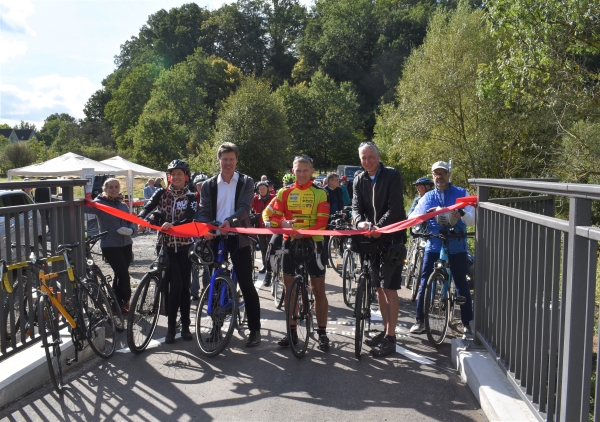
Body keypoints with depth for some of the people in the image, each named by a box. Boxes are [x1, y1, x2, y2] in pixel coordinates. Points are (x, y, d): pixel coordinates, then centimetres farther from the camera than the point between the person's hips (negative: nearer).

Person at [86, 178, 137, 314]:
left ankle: (117, 304, 26)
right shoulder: (100, 203, -6)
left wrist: (130, 230, -9)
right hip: (110, 246, -5)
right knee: (123, 274, -7)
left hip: (126, 244, 6)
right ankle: (125, 300, 15)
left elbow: (132, 221, 11)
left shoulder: (122, 205, 12)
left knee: (119, 275, 13)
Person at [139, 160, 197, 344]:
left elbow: (189, 218, -17)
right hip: (167, 245, -1)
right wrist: (142, 218, -36)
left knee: (184, 286, 5)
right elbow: (148, 208, -13)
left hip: (184, 245, 1)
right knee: (175, 285, -11)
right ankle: (171, 326, 1)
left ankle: (185, 325, 17)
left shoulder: (190, 197, 2)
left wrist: (173, 224, -36)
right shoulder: (161, 193, 4)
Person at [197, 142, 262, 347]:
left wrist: (230, 221, -32)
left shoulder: (246, 182, 3)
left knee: (246, 284, 0)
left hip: (239, 239, -2)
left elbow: (244, 207, -12)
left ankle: (254, 329, 9)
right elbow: (204, 212, 1)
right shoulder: (209, 185, 9)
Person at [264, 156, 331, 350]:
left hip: (313, 243, -2)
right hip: (290, 242, 3)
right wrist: (282, 223, -23)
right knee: (290, 290, 8)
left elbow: (322, 221, -9)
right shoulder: (284, 193, 5)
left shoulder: (320, 193, -1)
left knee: (319, 290, 3)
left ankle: (322, 333, 13)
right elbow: (268, 214, -3)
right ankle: (292, 332, 20)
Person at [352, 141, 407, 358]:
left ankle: (390, 339, -1)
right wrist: (360, 221, -26)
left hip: (392, 236, -6)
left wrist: (380, 227, -32)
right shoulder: (359, 180, 7)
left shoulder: (392, 175, -9)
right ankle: (386, 330, 25)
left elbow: (395, 207, -18)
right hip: (372, 237, 6)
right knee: (379, 287, 12)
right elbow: (356, 206, -4)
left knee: (389, 288, -7)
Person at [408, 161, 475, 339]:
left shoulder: (461, 193, 4)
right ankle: (420, 321, 15)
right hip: (433, 246, 2)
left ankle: (467, 324, 14)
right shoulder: (428, 197, 11)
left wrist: (461, 214, -28)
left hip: (457, 247, -2)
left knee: (462, 285, 3)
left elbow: (472, 219, -5)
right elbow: (411, 217, 2)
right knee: (424, 284, 2)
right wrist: (426, 214, -18)